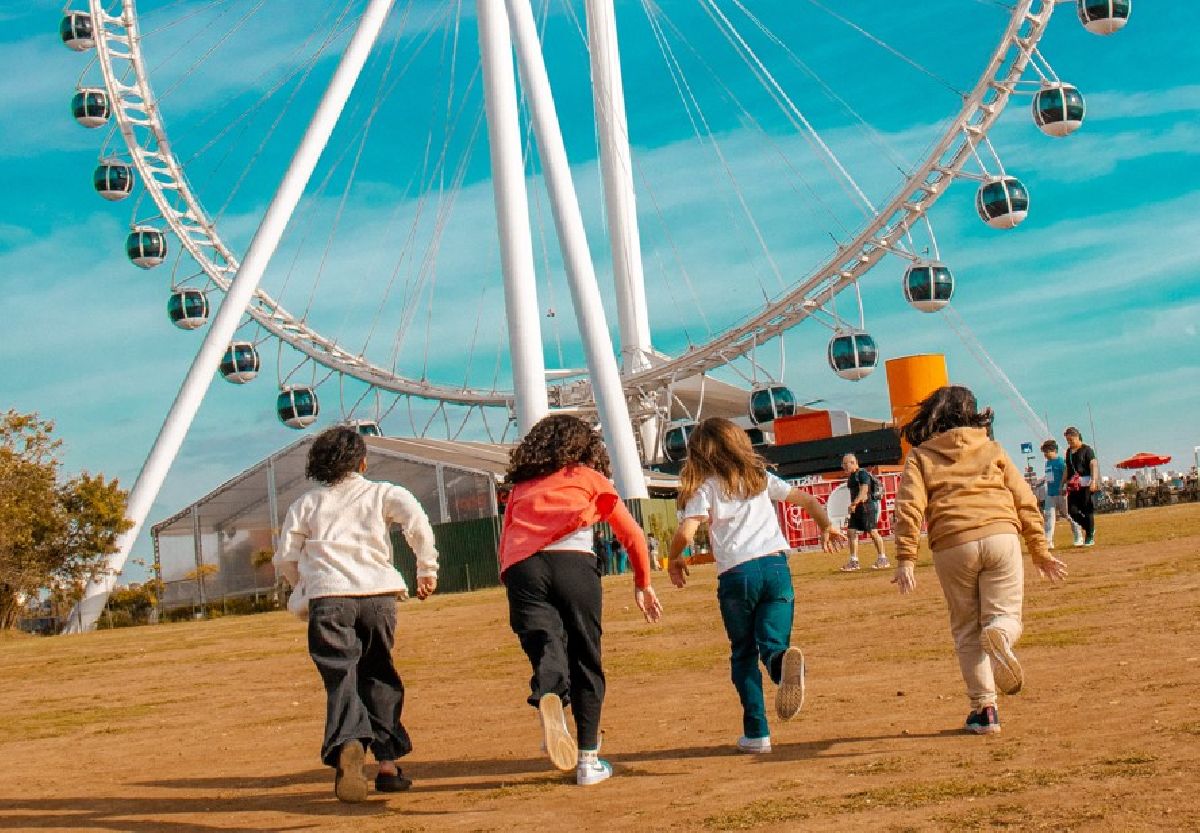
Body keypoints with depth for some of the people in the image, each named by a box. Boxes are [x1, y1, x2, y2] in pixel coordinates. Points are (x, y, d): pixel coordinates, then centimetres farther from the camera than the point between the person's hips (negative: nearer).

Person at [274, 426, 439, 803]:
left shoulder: (306, 503, 18)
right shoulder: (382, 493, 15)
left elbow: (285, 559, 14)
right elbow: (417, 521, -4)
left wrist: (306, 587, 32)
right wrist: (427, 569, 4)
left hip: (327, 598, 0)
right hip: (378, 593, 1)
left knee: (341, 678, -6)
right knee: (378, 676, 14)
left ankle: (347, 744, -34)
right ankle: (387, 761, 11)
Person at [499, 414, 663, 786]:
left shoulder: (520, 486, 29)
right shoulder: (590, 478, 23)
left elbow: (504, 545, 20)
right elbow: (633, 536, 22)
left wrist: (515, 588, 22)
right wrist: (642, 585, 33)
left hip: (520, 569, 2)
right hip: (574, 564, -1)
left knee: (546, 650, -8)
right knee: (585, 661, 9)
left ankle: (548, 699, -42)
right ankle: (588, 759, 10)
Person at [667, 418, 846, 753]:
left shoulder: (705, 488, 4)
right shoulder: (761, 477, 16)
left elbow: (685, 534, -10)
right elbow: (809, 501, 19)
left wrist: (674, 560, 11)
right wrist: (826, 528, 38)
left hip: (736, 574, -2)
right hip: (776, 565, 2)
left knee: (743, 654, 12)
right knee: (771, 643, 1)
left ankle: (756, 732, 5)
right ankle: (784, 659, -37)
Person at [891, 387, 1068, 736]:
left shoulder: (920, 456, 14)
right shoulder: (993, 450, 19)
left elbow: (909, 508, -1)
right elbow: (1025, 501, 14)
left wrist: (905, 560, -5)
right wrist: (1040, 551, 18)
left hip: (952, 547, 0)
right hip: (1000, 537, 1)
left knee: (967, 630, 12)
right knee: (1005, 615, 10)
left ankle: (984, 708, 8)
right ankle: (999, 636, -27)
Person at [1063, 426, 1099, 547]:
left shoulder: (1086, 449, -4)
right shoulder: (1069, 451, 16)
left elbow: (1093, 465, -12)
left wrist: (1094, 481, -24)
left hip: (1085, 484, -6)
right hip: (1073, 485, 6)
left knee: (1087, 510, -4)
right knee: (1072, 510, -3)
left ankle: (1090, 537, 3)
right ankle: (1089, 528, 18)